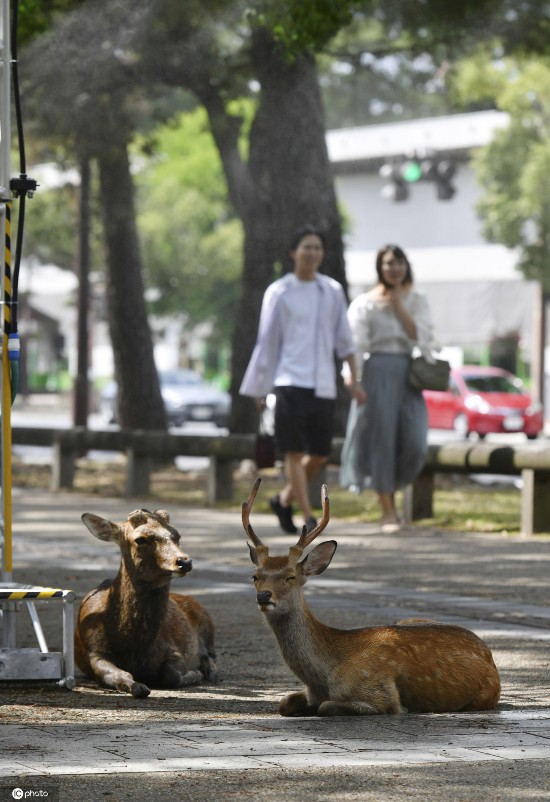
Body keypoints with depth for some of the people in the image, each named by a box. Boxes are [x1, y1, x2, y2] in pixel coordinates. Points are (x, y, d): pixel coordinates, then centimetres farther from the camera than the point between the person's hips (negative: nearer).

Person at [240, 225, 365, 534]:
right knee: (295, 452, -8)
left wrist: (353, 377, 6)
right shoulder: (279, 292, 1)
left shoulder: (332, 290, 11)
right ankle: (308, 514, -8)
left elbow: (344, 338, 14)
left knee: (320, 454, 6)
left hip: (323, 384, 4)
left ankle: (284, 500, 26)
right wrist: (261, 389, 5)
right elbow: (267, 342, 4)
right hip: (290, 381, -4)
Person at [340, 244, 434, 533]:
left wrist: (399, 307, -5)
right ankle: (387, 511, 4)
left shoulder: (417, 300, 11)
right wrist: (354, 379, -13)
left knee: (413, 442, -8)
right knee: (380, 440, -3)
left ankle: (390, 489, 18)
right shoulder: (365, 303, 3)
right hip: (377, 372, -3)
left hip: (408, 375, 3)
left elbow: (421, 337, -1)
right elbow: (356, 343, -3)